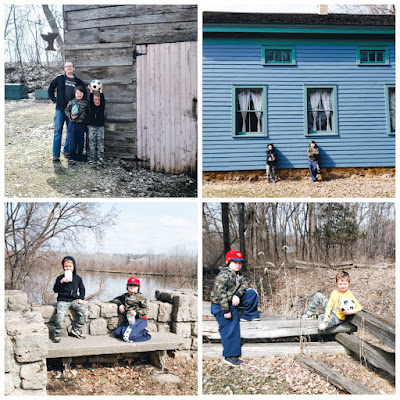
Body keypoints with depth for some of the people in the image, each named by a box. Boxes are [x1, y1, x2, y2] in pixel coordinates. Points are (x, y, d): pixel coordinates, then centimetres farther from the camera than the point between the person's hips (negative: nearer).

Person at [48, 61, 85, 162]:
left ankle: (67, 150, 22)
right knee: (58, 132, -2)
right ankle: (56, 154, 1)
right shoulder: (59, 79, 5)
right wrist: (54, 100, 5)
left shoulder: (78, 81, 7)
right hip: (60, 109, -1)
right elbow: (50, 90, 15)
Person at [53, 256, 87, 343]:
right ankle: (57, 334, -8)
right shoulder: (60, 278, 4)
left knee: (84, 311, -21)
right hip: (63, 300, -3)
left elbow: (82, 289, 21)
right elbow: (55, 290, -2)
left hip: (74, 300, 3)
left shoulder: (78, 278, 11)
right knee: (60, 315, -30)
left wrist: (81, 298, 6)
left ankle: (76, 330, -1)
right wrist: (61, 282, -17)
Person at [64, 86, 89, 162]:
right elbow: (66, 110, 3)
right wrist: (71, 116, -13)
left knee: (81, 141, 8)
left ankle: (80, 156, 18)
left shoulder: (85, 103, 4)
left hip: (82, 124, 2)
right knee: (73, 140, -1)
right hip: (73, 124, -2)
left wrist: (86, 120, 5)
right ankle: (71, 156, 8)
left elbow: (88, 113, 10)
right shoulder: (71, 102, -1)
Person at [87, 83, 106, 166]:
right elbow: (90, 100, -10)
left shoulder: (102, 106, 4)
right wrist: (91, 91, -21)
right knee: (92, 143, 3)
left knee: (100, 143, -2)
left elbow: (103, 100, -11)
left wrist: (101, 91, -22)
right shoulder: (91, 106, 5)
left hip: (100, 127, -1)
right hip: (91, 127, 1)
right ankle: (92, 158, 7)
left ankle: (100, 159, -2)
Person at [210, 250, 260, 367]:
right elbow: (220, 293, -24)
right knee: (230, 330, -9)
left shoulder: (238, 275, 11)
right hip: (220, 305, -8)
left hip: (234, 302, 8)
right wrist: (226, 310, -25)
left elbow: (244, 285, -1)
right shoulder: (224, 275, -18)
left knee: (252, 293, -2)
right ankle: (229, 356, 0)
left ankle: (247, 315, 5)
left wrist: (237, 295, -23)